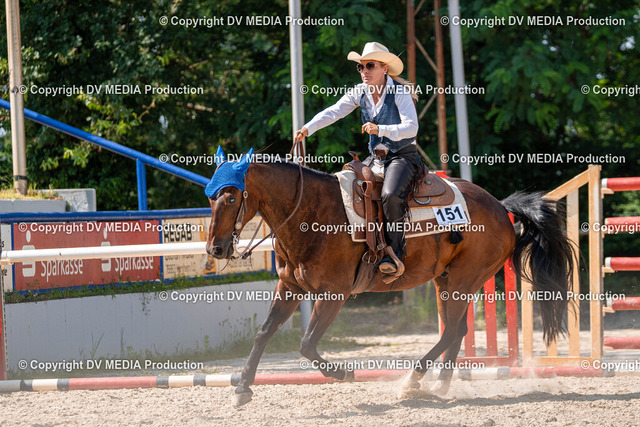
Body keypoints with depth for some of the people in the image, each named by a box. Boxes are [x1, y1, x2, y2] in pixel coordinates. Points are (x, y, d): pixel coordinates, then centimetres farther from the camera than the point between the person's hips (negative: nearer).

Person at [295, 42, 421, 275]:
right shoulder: (360, 92, 4)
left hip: (403, 156, -7)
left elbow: (411, 126, -22)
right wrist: (307, 129, -23)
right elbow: (333, 112, -7)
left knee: (390, 195, -32)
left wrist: (380, 129, -36)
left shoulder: (400, 93, -13)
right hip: (375, 158, 8)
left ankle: (394, 254, -27)